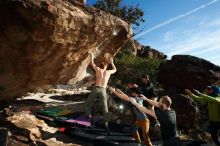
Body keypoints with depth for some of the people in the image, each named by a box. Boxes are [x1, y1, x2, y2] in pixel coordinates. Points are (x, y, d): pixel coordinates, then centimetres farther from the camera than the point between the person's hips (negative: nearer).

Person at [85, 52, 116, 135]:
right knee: (105, 109, 6)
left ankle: (90, 117, -4)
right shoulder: (108, 72, 13)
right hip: (103, 90, 1)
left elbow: (92, 63, 26)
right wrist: (112, 62, 48)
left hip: (96, 89, -1)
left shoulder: (98, 69, 10)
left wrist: (91, 56, 42)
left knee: (88, 104, 16)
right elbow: (115, 69, 35)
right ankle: (106, 125, -3)